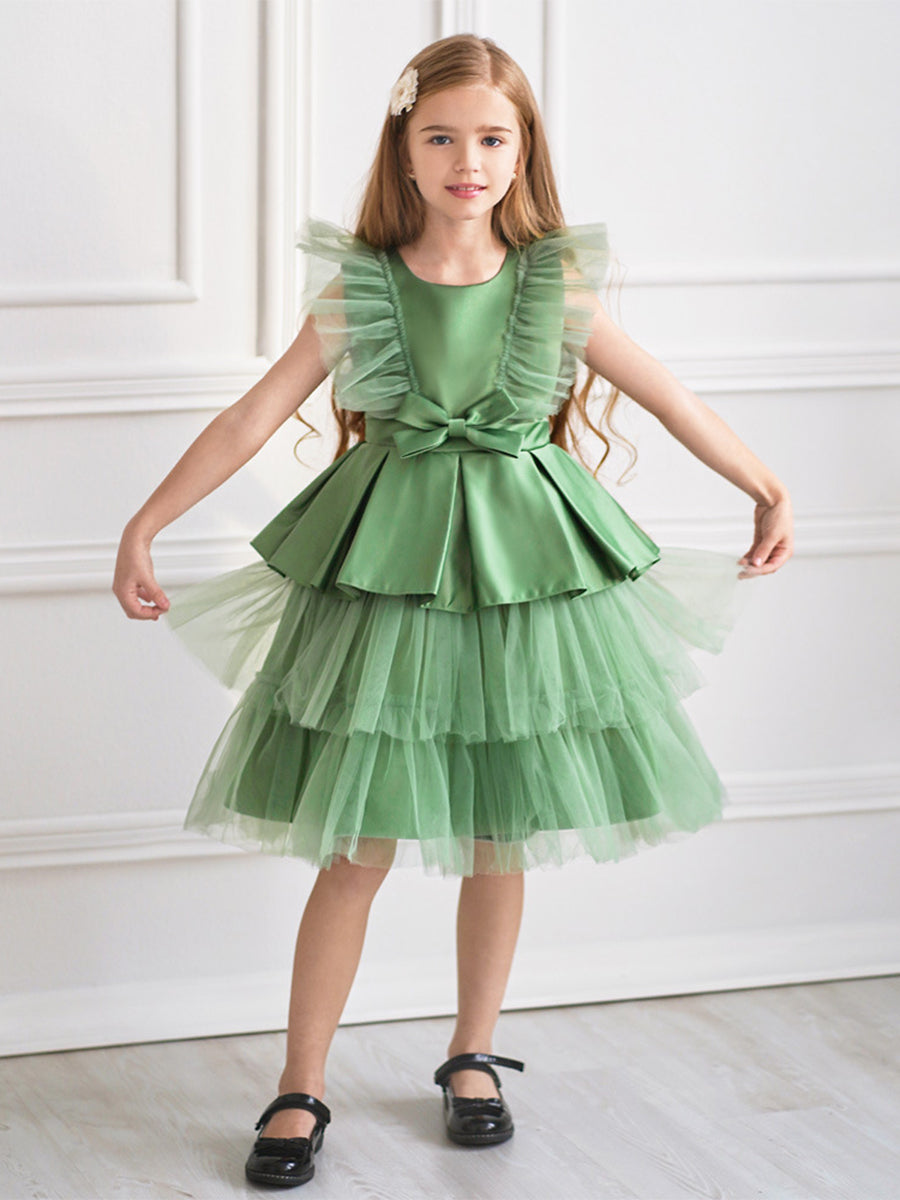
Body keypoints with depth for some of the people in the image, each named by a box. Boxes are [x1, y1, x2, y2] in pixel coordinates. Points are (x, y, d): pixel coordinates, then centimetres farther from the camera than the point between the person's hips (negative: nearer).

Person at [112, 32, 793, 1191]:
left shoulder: (553, 284, -1)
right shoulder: (358, 287, -3)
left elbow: (669, 397, 8)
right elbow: (255, 416, -2)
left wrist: (767, 489, 14)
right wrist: (143, 527, -4)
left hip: (522, 571, 2)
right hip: (387, 570, -1)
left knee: (501, 841, 10)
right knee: (358, 849, 0)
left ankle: (471, 1059, 29)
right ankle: (300, 1091, 10)